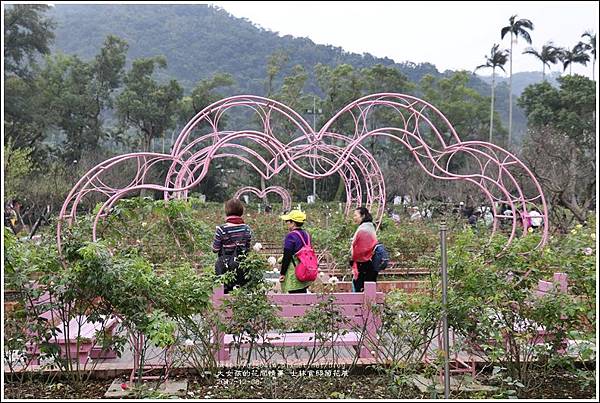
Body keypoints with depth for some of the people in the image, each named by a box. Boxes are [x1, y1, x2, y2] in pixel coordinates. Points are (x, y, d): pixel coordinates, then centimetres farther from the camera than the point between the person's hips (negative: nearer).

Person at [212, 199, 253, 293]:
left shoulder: (221, 229, -13)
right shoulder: (246, 229, -2)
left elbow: (215, 249, -7)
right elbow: (248, 248, 5)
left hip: (226, 266, -3)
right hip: (242, 267, 3)